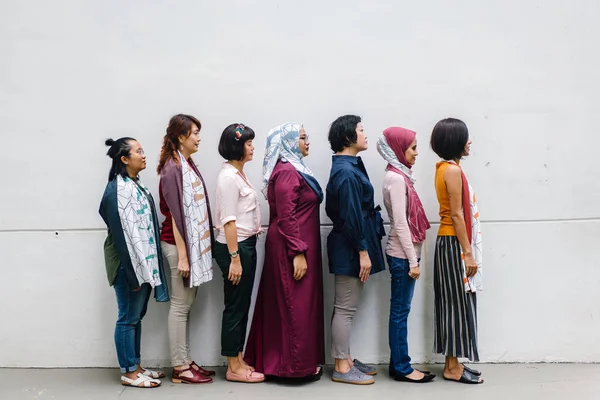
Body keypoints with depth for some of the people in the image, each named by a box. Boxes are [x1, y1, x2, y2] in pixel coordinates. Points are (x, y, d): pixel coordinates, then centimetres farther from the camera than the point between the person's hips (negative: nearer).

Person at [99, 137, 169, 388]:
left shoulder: (135, 185, 12)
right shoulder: (119, 189, -17)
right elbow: (123, 232, -21)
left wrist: (146, 266, 16)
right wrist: (133, 270, -21)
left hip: (143, 261, 9)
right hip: (128, 263, -9)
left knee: (137, 315, 15)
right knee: (128, 317, 1)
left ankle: (135, 367, 25)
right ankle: (128, 372, 12)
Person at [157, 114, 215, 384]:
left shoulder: (188, 164, 11)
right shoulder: (173, 168, -15)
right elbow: (175, 213, -18)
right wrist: (182, 255, -19)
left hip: (194, 242, 8)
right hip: (179, 244, -8)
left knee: (187, 304, 12)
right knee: (180, 305, -1)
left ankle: (185, 361, 21)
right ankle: (179, 369, 8)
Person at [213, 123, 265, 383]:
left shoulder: (238, 173, 13)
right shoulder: (228, 176, -16)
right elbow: (228, 221, -20)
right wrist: (234, 258, -22)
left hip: (246, 245, 10)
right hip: (234, 247, -10)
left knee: (242, 306, 13)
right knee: (235, 307, -1)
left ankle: (239, 361, 23)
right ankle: (234, 368, 10)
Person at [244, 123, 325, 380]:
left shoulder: (292, 169, 16)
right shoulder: (286, 172, -16)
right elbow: (286, 217, -21)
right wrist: (298, 252, -23)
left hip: (297, 246, 10)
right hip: (292, 247, -10)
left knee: (284, 304, 14)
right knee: (296, 305, -3)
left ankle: (275, 359, 22)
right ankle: (297, 365, 7)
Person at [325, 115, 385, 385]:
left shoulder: (348, 167, 13)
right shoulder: (346, 171, -18)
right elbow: (351, 215, -22)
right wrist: (362, 251, -19)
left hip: (350, 245, 10)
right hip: (350, 248, -10)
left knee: (347, 307, 15)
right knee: (345, 308, -2)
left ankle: (346, 360, 25)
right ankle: (342, 368, 7)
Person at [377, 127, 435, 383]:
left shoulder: (399, 176, 13)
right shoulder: (396, 178, -15)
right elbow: (400, 223, -19)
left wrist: (413, 257, 15)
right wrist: (413, 260, -18)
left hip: (404, 253, 9)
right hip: (402, 255, -9)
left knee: (400, 310, 11)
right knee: (400, 311, -1)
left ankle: (398, 365, 19)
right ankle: (401, 368, 7)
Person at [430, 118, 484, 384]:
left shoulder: (446, 168, 13)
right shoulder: (452, 170, -16)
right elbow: (456, 215, -19)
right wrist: (468, 253, -18)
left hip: (450, 242, 10)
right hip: (454, 243, -10)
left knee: (453, 303, 11)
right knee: (457, 304, -3)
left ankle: (453, 363, 18)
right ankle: (453, 367, 5)